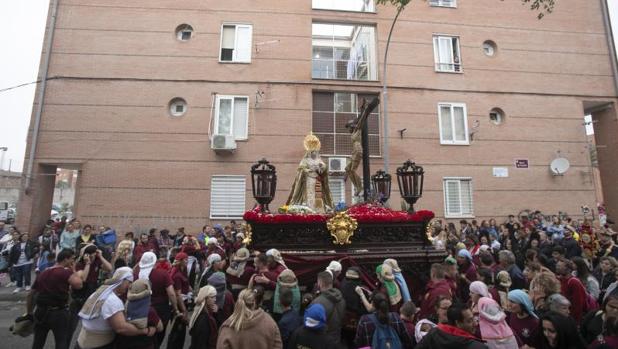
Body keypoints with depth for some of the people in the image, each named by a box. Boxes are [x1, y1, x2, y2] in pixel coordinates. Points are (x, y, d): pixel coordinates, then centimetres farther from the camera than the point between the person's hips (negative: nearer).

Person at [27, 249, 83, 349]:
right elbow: (78, 284, -26)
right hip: (59, 313, -7)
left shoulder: (42, 273, 11)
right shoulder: (66, 272, -13)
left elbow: (30, 295, 17)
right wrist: (73, 270, -11)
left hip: (41, 312, 7)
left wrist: (29, 313, 26)